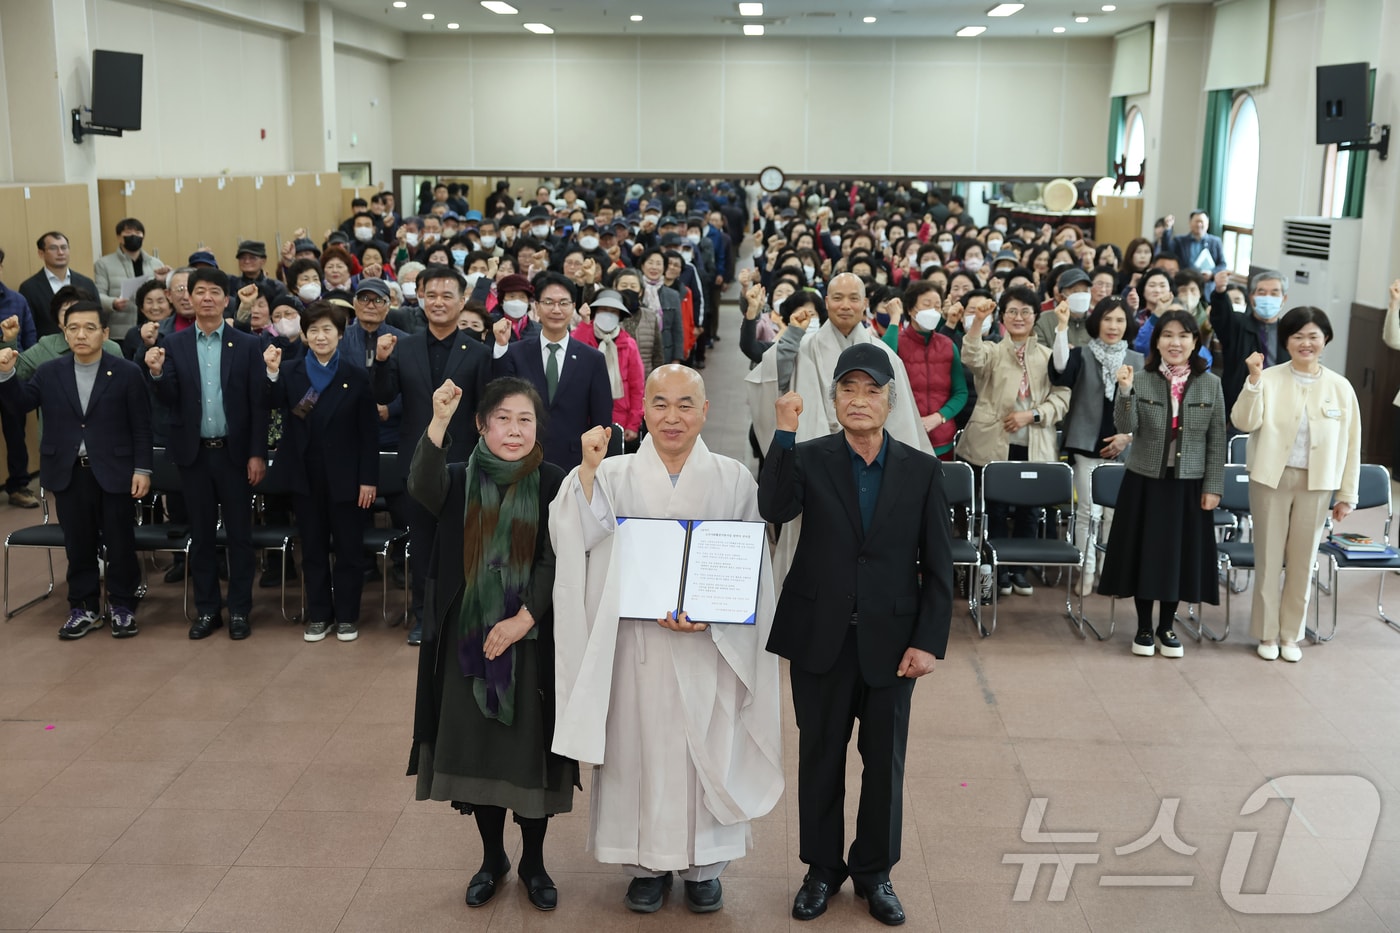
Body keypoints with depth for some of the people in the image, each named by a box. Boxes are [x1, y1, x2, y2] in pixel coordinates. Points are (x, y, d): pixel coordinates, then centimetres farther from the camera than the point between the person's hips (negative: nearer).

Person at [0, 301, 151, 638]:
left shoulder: (127, 373, -4)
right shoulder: (49, 372, 4)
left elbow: (141, 426, -3)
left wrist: (142, 469, -8)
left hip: (114, 472, -3)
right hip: (69, 473, 3)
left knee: (120, 544, 6)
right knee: (78, 545, 11)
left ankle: (123, 606, 20)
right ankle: (84, 608, 23)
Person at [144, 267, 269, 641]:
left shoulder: (247, 345, -1)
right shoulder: (173, 344, 3)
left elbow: (259, 403, -3)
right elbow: (169, 401, -3)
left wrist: (257, 453, -8)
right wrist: (157, 373, -23)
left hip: (235, 451, -1)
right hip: (194, 452, 2)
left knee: (239, 533, 4)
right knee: (200, 534, 9)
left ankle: (239, 610, 14)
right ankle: (206, 610, 19)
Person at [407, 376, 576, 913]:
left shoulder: (552, 484, -2)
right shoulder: (460, 480, 0)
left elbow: (555, 560, -7)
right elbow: (422, 487, -23)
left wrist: (523, 618, -17)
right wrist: (439, 423, -37)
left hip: (531, 637, -1)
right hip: (469, 637, 1)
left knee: (531, 748, 6)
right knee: (476, 745, 10)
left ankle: (533, 862, 24)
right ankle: (492, 858, 28)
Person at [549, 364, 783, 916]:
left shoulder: (734, 479, 1)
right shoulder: (615, 476, 2)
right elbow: (579, 544, -10)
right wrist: (588, 471, -18)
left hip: (710, 646, 0)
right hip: (635, 640, 0)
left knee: (706, 750, 6)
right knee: (641, 747, 6)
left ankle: (704, 864, 22)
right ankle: (647, 863, 22)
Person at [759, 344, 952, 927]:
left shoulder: (921, 471, 0)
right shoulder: (808, 460, -3)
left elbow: (939, 567, 0)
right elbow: (774, 509, -24)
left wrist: (929, 641, -7)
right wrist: (785, 433, -28)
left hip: (891, 641, 1)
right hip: (820, 638, 0)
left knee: (885, 762, 11)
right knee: (820, 757, 12)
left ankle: (875, 873, 29)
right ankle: (821, 869, 29)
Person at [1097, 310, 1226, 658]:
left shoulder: (1210, 384, 0)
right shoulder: (1141, 381, -4)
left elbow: (1217, 440, 1)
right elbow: (1126, 427, -14)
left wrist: (1213, 486, -3)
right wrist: (1125, 391, -28)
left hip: (1189, 484, 1)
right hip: (1145, 481, -1)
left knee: (1180, 554, 8)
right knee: (1146, 552, 6)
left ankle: (1166, 627, 24)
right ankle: (1143, 628, 20)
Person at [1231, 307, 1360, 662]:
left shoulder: (1340, 387, 1)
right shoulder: (1269, 378, -5)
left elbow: (1350, 444, 4)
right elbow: (1245, 422, -16)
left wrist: (1347, 495, 4)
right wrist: (1253, 380, -27)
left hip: (1316, 484, 2)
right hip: (1271, 479, -1)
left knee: (1302, 561, 10)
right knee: (1269, 558, 7)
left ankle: (1291, 633, 23)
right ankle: (1267, 632, 19)